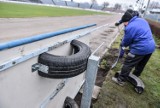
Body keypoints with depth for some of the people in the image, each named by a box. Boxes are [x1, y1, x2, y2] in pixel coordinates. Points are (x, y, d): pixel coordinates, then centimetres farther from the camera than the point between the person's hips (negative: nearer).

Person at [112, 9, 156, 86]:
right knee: (141, 65, 24)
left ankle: (120, 80, 10)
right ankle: (135, 77, 44)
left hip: (140, 48, -9)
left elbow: (126, 41, -8)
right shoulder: (143, 20, 10)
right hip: (151, 47, 9)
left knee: (128, 64, 1)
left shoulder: (130, 27, -17)